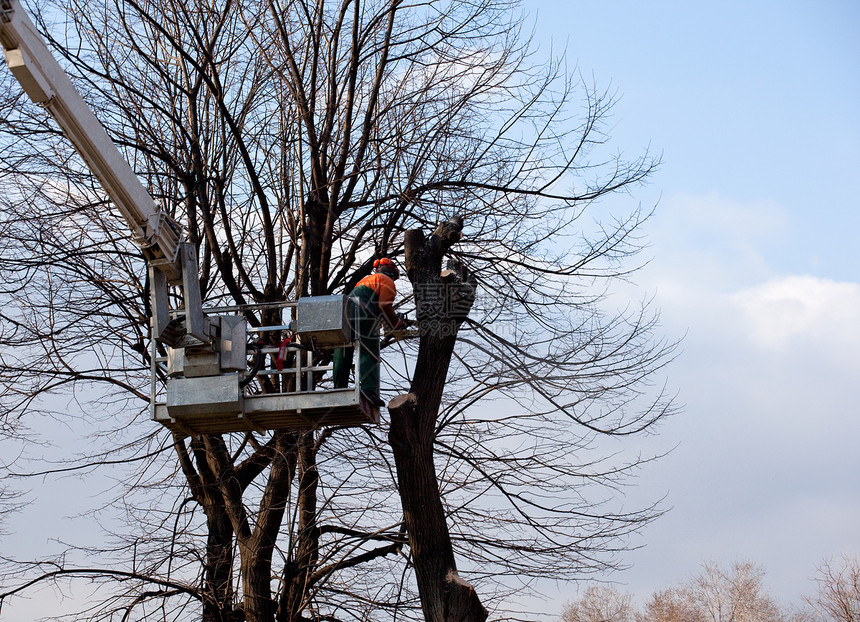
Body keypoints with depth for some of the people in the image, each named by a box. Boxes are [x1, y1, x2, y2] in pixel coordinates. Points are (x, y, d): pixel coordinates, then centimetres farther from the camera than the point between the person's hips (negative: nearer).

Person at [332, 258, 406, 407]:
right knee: (369, 355, -13)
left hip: (344, 315, 8)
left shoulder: (366, 280, 36)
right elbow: (385, 306, -3)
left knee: (343, 357, 7)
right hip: (363, 317, -8)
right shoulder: (387, 281, 11)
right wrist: (397, 324, 10)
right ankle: (369, 388, -30)